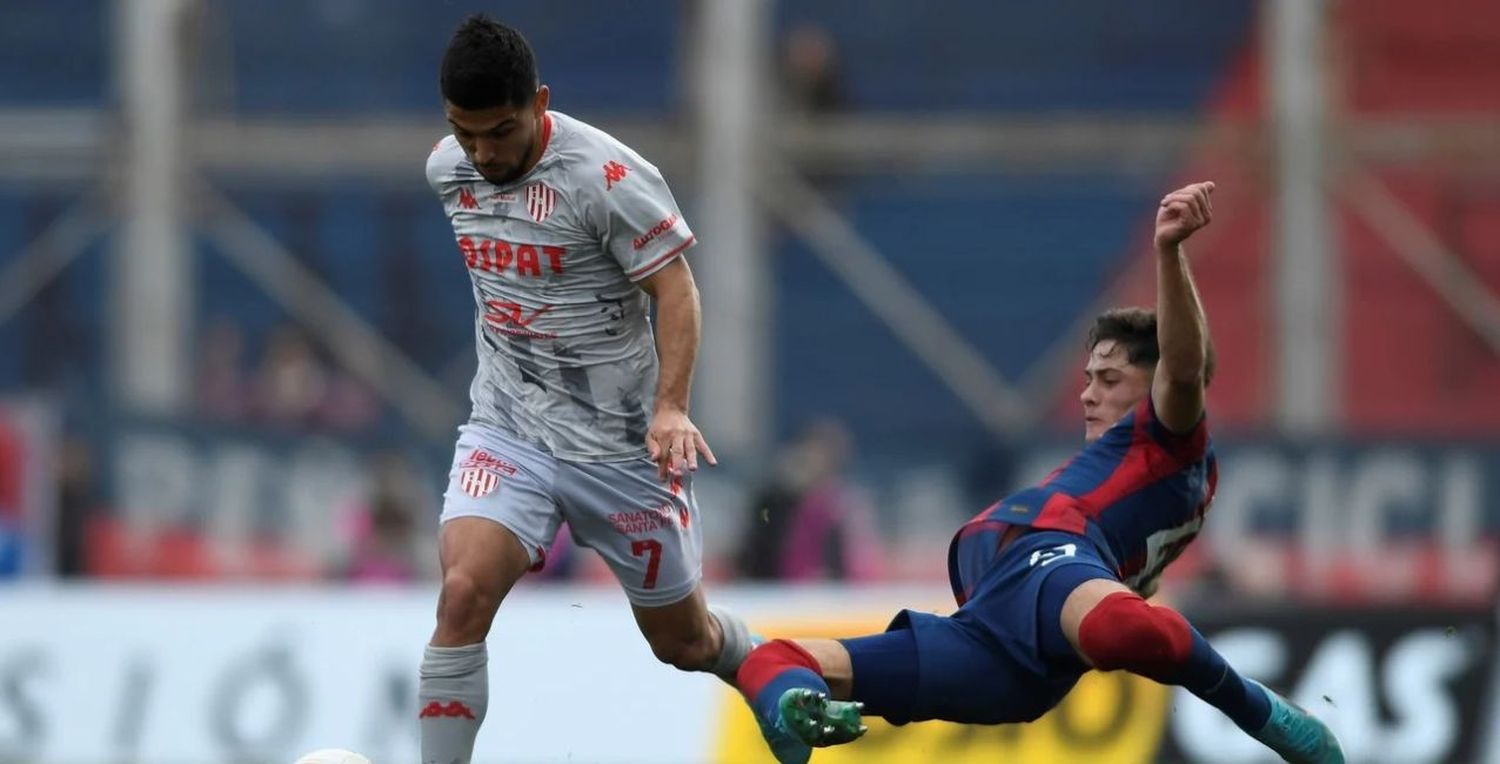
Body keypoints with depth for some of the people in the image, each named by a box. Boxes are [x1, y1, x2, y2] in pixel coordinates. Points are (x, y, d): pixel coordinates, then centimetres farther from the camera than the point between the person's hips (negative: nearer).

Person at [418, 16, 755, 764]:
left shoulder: (606, 176, -21)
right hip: (506, 431, 3)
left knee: (683, 639, 12)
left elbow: (675, 288, -17)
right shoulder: (447, 169, -2)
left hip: (622, 445, -3)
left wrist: (670, 408, -29)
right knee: (463, 592, -23)